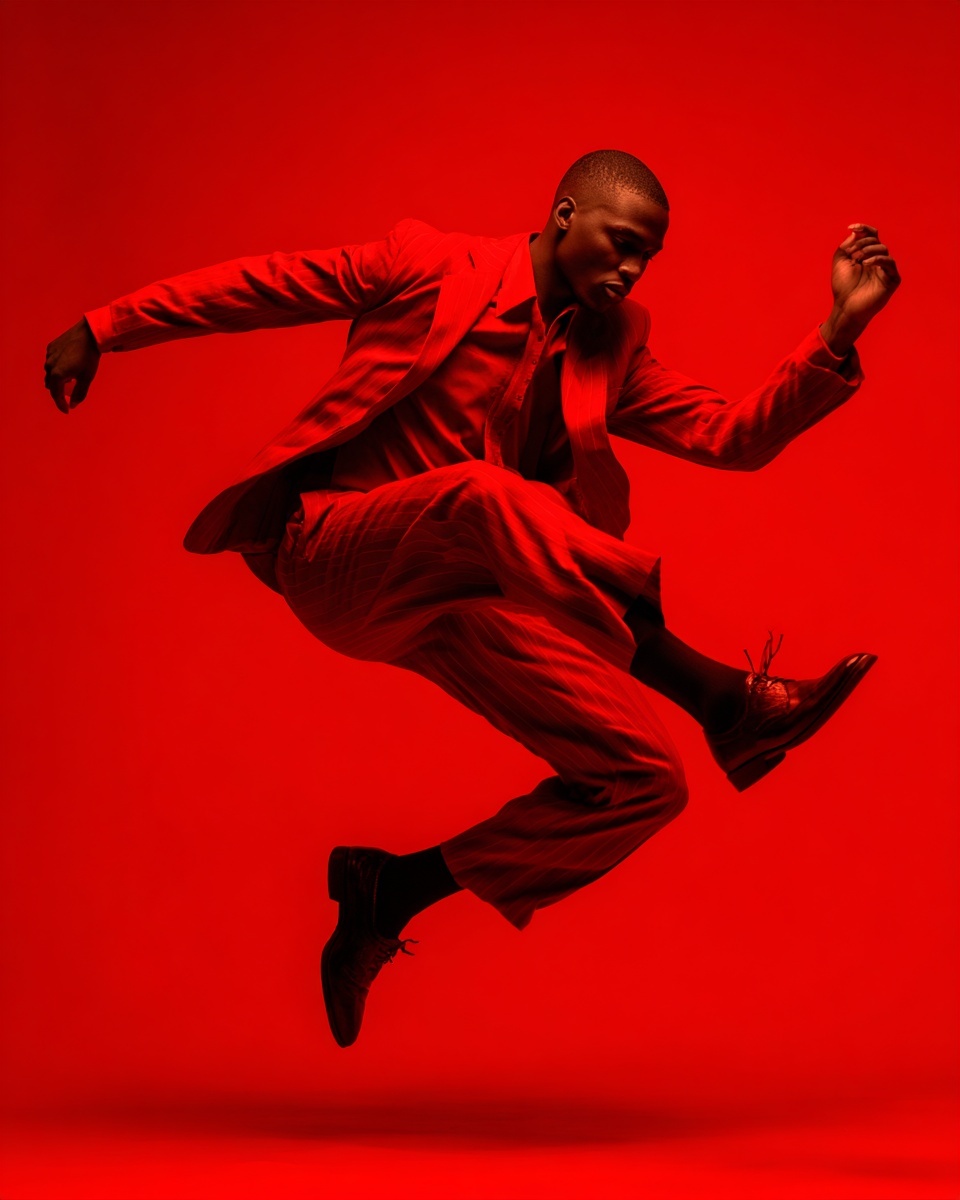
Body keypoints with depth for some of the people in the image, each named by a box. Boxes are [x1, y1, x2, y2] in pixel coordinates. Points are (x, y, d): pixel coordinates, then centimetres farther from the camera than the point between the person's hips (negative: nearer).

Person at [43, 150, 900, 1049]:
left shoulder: (610, 351, 13)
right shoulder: (429, 266, -1)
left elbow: (733, 435, 5)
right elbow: (261, 285, 3)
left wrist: (839, 335, -7)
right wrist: (102, 329, 3)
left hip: (449, 603, 5)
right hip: (332, 555, -5)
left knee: (646, 781, -10)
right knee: (484, 491, -39)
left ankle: (394, 892, -1)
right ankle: (718, 700, -31)